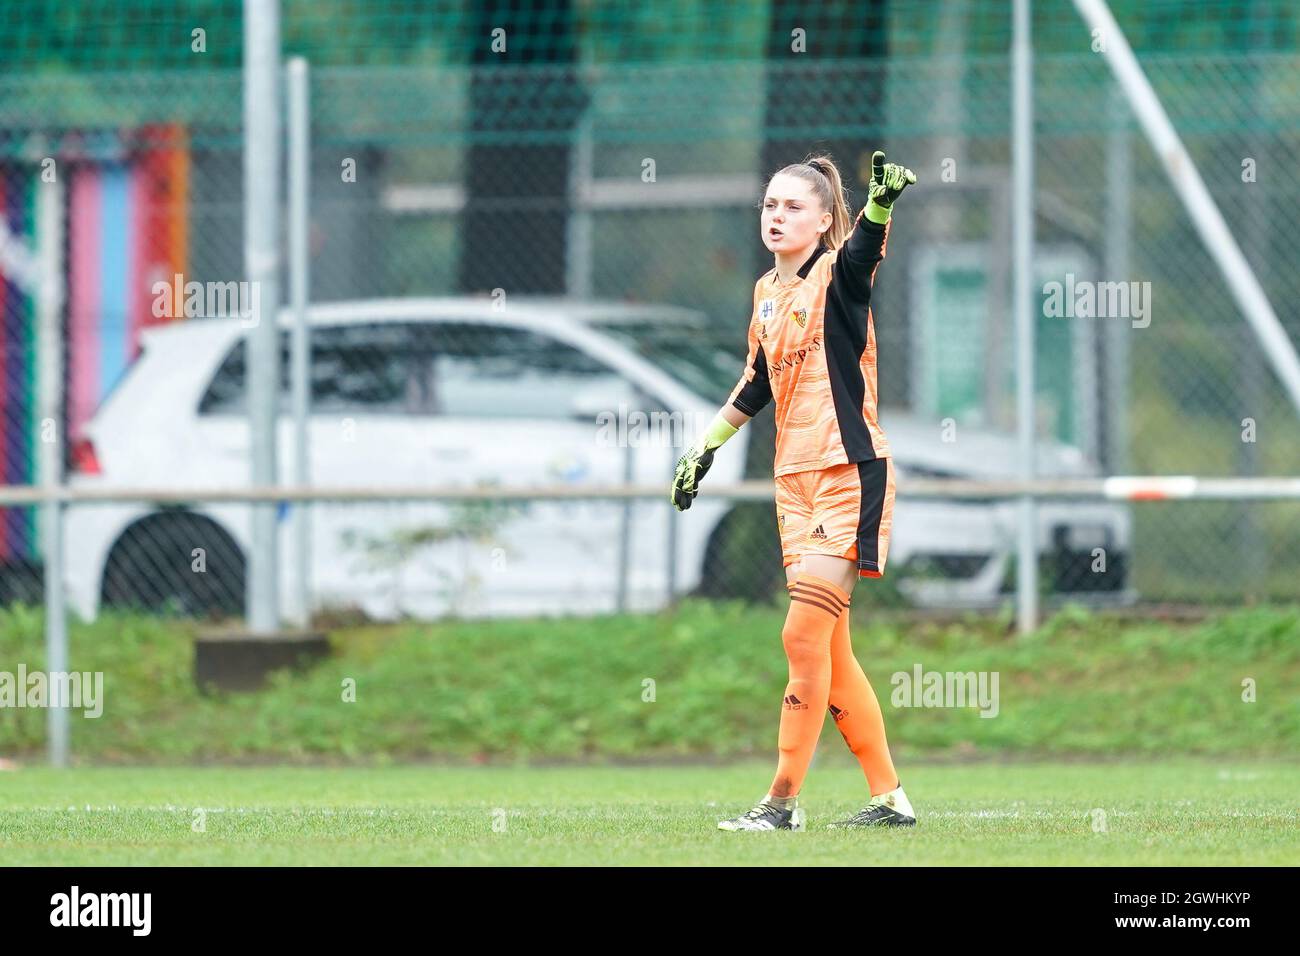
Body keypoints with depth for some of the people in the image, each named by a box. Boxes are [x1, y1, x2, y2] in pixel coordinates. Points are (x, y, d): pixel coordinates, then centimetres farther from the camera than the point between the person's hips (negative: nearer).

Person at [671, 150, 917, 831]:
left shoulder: (838, 279, -9)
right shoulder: (767, 293, 12)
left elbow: (861, 253, -33)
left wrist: (881, 205, -54)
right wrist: (705, 448, 30)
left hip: (849, 476, -8)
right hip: (795, 481, 8)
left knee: (805, 636, -11)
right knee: (829, 652, 8)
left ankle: (782, 803, -6)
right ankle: (889, 797, 15)